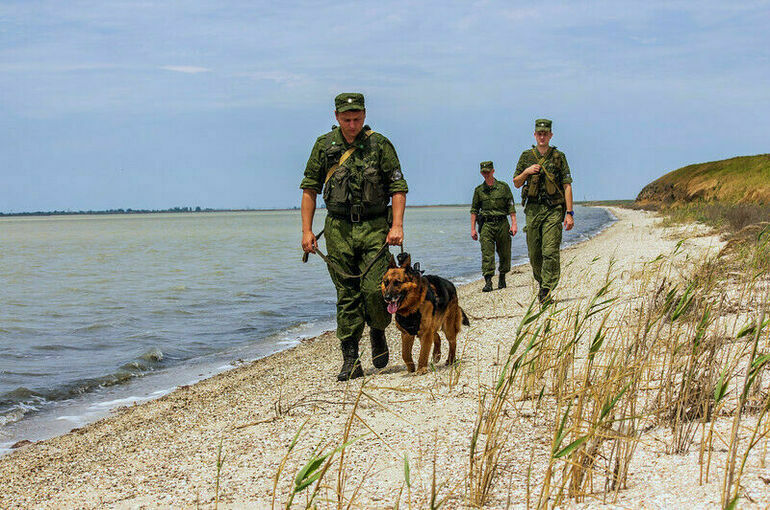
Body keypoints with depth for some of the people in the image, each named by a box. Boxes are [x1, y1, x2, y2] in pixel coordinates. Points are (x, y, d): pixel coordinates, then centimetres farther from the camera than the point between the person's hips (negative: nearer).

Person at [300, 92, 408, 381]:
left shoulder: (379, 145, 0)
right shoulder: (324, 146, 6)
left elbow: (398, 187, 0)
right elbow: (310, 188, 10)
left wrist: (397, 225, -12)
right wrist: (307, 230, 3)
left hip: (374, 227, -1)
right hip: (338, 229, 2)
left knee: (374, 290, -10)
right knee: (347, 295, 1)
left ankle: (378, 333, 21)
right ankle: (350, 362, 5)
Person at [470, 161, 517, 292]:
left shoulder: (503, 187, 3)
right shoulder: (479, 190, 8)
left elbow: (511, 206, 2)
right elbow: (474, 210, 11)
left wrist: (514, 223, -7)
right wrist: (473, 228, 5)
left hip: (502, 223, 0)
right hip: (486, 224, 0)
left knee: (504, 254, 7)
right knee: (487, 253, -11)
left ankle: (502, 278, 27)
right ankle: (488, 282, -16)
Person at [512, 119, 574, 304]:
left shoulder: (558, 156, 3)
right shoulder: (526, 156, 10)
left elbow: (567, 186, 0)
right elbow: (516, 183, 15)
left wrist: (569, 213, -7)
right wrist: (526, 172, -6)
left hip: (553, 209, -3)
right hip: (532, 209, 3)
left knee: (550, 252, -12)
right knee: (534, 253, 7)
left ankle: (546, 291, -12)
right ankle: (541, 282, 28)